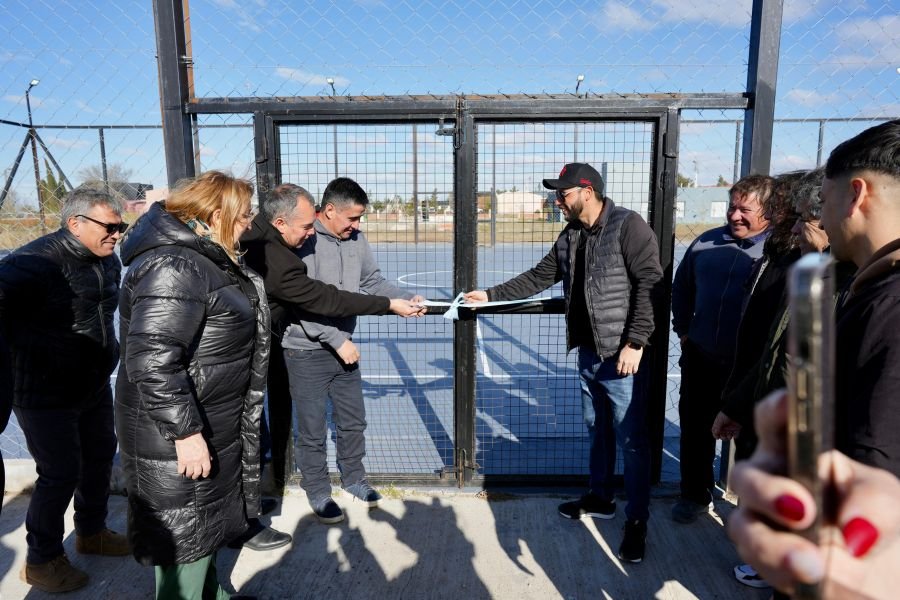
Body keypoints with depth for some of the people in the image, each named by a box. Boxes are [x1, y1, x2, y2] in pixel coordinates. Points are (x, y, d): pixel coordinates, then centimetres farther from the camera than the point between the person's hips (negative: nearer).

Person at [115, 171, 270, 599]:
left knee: (205, 524, 25)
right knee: (184, 533, 4)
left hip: (212, 423, 11)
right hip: (178, 434, -11)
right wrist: (185, 432, -26)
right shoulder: (175, 267, -24)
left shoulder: (202, 259, 11)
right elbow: (151, 360, -30)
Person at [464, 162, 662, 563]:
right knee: (597, 431, 20)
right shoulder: (570, 237, 11)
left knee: (631, 440, 2)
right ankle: (600, 498, 38)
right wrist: (490, 295, 13)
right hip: (588, 352, 8)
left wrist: (635, 342, -21)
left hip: (621, 353, -7)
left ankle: (637, 521, 18)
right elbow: (537, 279, 17)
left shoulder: (628, 225, -12)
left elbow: (650, 283, -18)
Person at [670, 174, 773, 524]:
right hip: (701, 358, 4)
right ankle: (696, 495, 35)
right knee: (695, 428, 15)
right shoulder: (706, 243, 5)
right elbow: (681, 288, 16)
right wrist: (683, 330, 11)